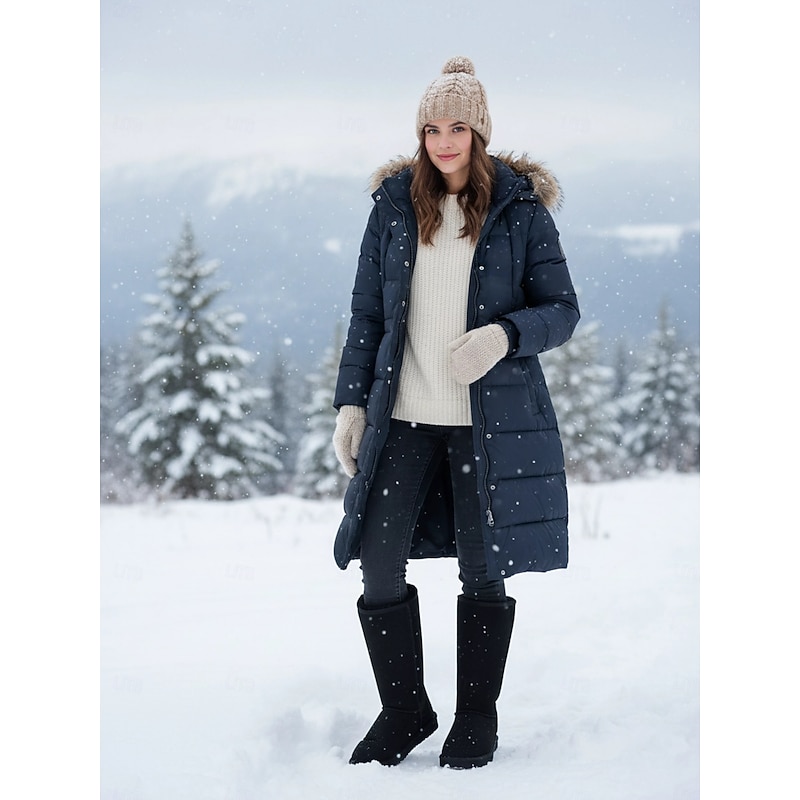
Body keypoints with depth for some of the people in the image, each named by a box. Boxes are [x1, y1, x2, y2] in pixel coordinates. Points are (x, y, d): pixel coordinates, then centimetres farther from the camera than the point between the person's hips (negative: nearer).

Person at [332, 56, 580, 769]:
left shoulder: (520, 209, 0)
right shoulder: (394, 204, 7)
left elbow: (563, 310, 0)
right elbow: (367, 313, 11)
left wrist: (505, 334, -19)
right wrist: (351, 401, 4)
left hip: (491, 419, -2)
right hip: (403, 417, 3)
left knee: (485, 570, 4)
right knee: (378, 561, -2)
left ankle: (477, 718, 21)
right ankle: (405, 710, 16)